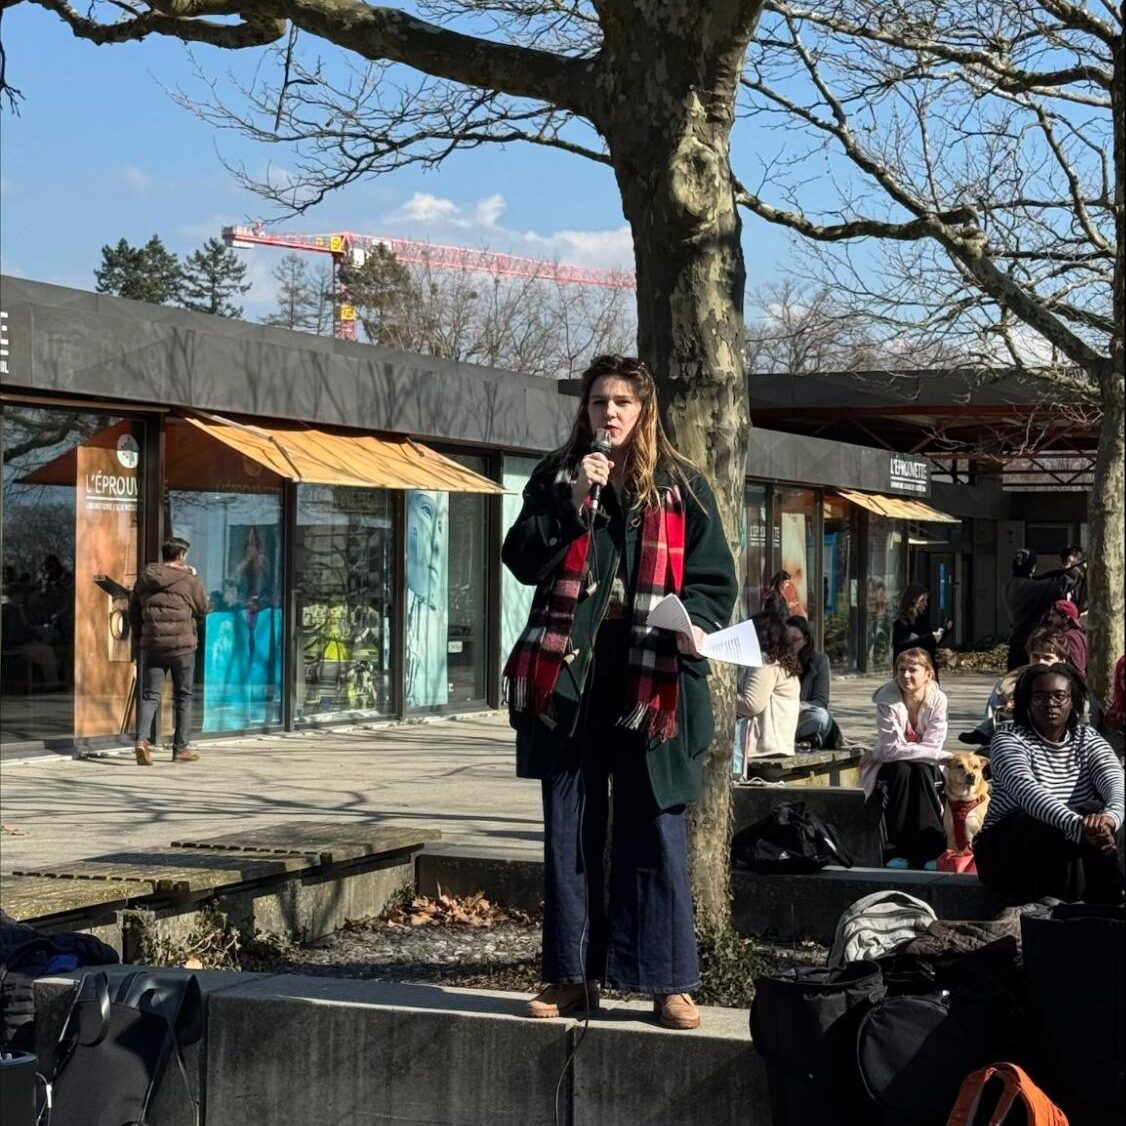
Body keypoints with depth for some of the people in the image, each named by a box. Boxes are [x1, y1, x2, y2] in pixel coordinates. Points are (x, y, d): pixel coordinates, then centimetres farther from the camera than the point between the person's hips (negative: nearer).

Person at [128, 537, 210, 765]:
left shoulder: (144, 579, 6)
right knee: (183, 697, 9)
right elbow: (202, 610, 5)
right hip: (182, 645, -3)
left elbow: (133, 612, 12)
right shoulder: (189, 580, -6)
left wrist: (139, 638, 22)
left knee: (150, 695, 3)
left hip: (150, 645, 3)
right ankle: (181, 748, 12)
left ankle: (142, 739, -19)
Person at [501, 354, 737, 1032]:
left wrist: (694, 622, -14)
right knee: (570, 831, 6)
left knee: (657, 833, 0)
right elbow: (523, 561, -1)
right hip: (569, 673, 2)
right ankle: (571, 976, 14)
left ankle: (669, 982, 7)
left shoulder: (681, 487, 6)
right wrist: (572, 500, -11)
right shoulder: (557, 478, 10)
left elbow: (716, 579, 5)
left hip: (651, 679, -2)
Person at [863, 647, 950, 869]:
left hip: (925, 766, 1)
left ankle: (931, 850, -33)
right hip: (892, 767, -1)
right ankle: (897, 851, -34)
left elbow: (932, 747, -17)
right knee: (901, 770, -33)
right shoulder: (887, 701, -14)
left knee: (922, 771, -32)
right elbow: (891, 748, -21)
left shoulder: (937, 700, -11)